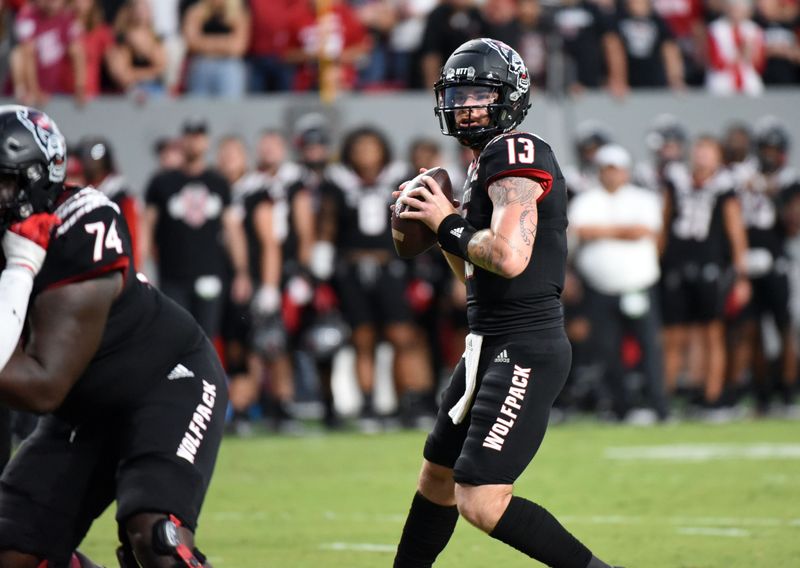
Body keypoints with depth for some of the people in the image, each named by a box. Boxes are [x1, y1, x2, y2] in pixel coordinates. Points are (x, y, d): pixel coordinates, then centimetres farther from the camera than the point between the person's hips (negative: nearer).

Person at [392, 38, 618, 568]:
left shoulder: (516, 153, -13)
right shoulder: (488, 164, 17)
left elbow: (509, 257, -27)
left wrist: (449, 224, -11)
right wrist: (437, 226, 9)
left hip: (525, 349, -10)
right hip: (492, 345, 10)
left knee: (482, 501, -15)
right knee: (439, 477, 21)